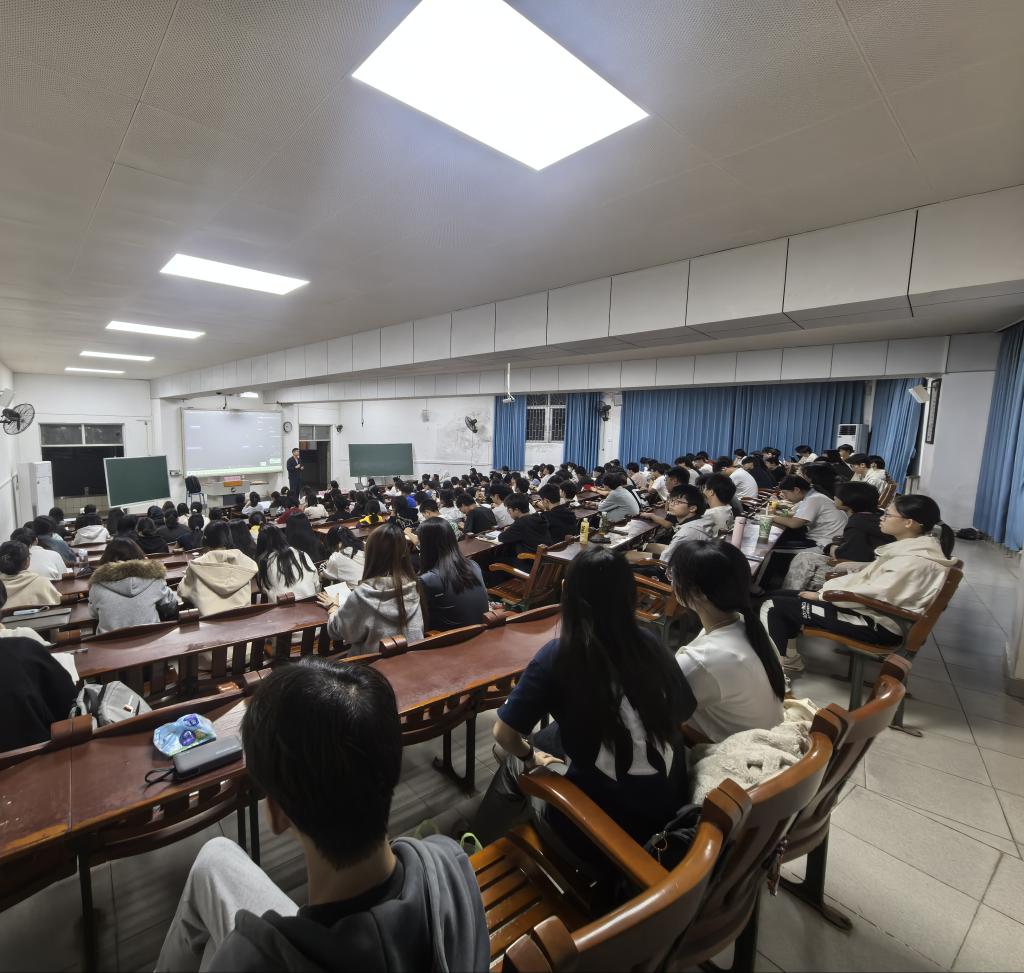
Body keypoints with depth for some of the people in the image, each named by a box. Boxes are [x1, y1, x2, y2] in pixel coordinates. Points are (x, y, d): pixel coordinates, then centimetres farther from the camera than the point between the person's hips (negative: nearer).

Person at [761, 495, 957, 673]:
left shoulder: (915, 561, -24)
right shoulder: (911, 547, 7)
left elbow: (874, 594, -25)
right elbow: (867, 576, 12)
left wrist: (822, 595, -13)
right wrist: (825, 589, 2)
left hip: (877, 624, -10)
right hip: (870, 610, 10)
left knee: (775, 606, -14)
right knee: (780, 596, 6)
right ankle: (789, 659, 14)